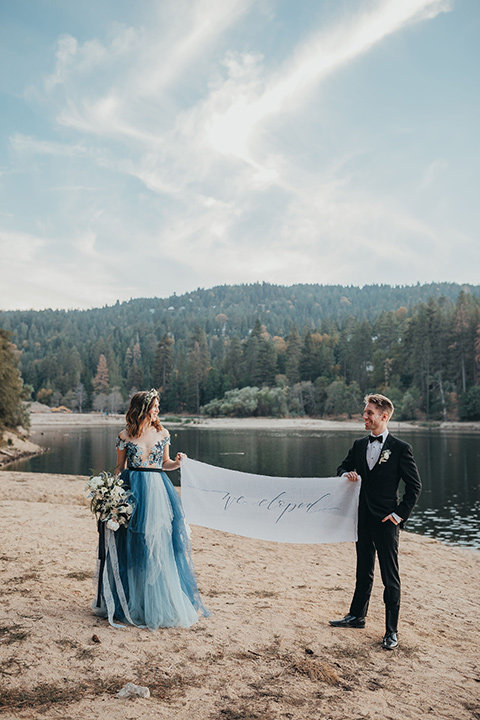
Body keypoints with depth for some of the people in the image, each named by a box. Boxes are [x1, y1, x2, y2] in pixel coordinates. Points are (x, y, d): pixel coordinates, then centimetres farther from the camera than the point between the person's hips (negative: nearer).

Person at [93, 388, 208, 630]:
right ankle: (131, 602, 19)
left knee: (158, 545, 1)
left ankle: (159, 603, 14)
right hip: (131, 492, -1)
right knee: (131, 547, 4)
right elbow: (120, 468, 7)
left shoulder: (162, 433, 6)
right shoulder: (125, 436, -1)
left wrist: (177, 462, -4)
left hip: (157, 492, 2)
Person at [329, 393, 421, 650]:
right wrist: (347, 474, -5)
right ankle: (357, 616, 35)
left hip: (386, 522, -5)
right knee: (363, 571, 20)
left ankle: (391, 631, 14)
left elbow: (414, 486, -6)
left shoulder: (400, 449, -9)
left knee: (390, 578, 3)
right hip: (363, 519, 6)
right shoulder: (359, 445, 7)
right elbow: (343, 467, 19)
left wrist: (400, 514, -10)